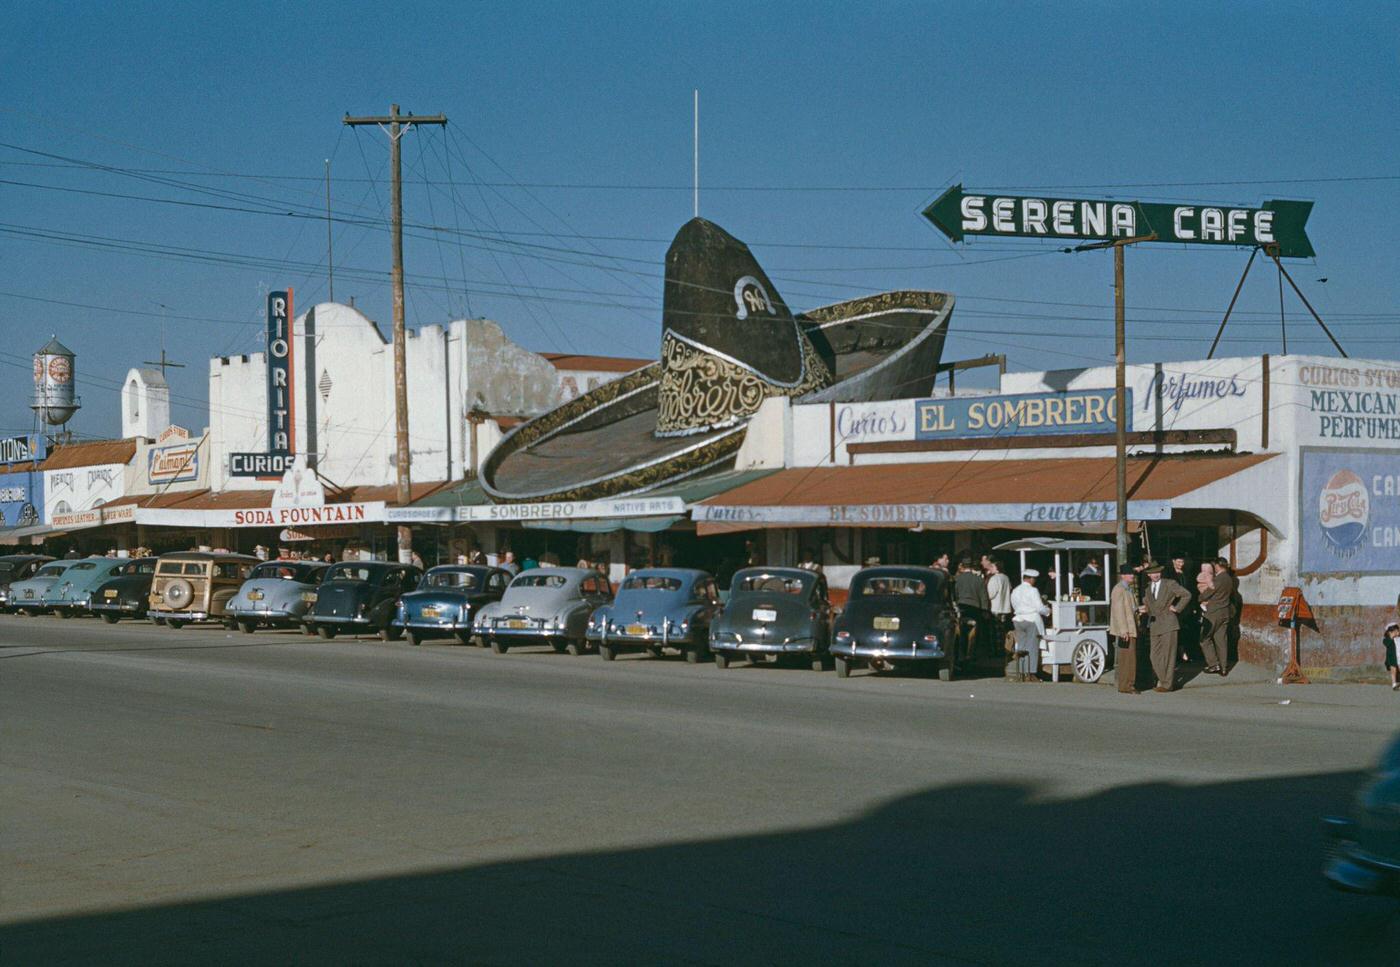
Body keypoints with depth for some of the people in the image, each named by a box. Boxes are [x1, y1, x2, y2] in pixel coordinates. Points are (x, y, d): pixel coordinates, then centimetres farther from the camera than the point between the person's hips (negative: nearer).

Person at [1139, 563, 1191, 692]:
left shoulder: (1170, 584, -5)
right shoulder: (1147, 587, 10)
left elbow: (1186, 595, -5)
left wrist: (1177, 608, -7)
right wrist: (1144, 609, -2)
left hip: (1168, 624, -5)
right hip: (1154, 625, 5)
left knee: (1168, 656, -3)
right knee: (1155, 656, 5)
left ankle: (1168, 684, 2)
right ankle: (1162, 680, 18)